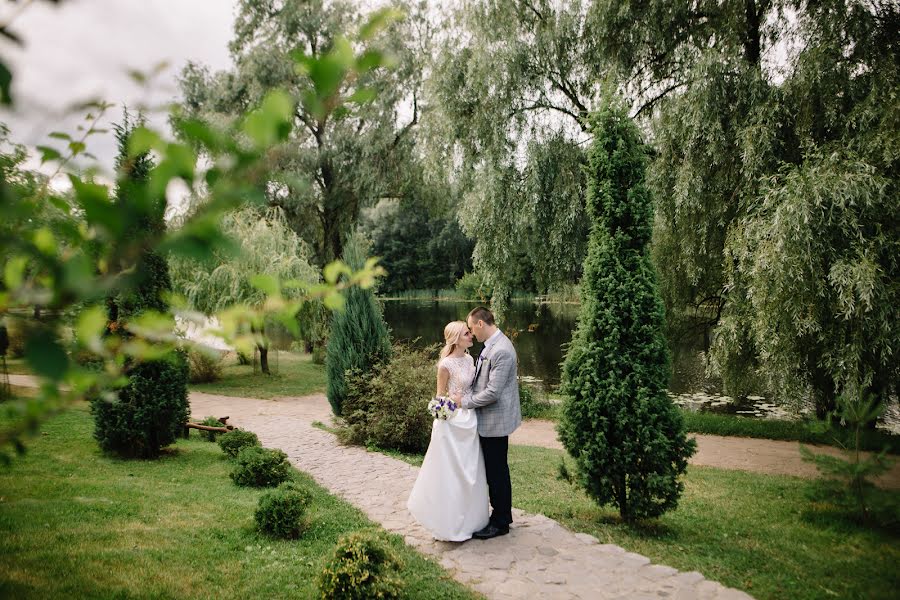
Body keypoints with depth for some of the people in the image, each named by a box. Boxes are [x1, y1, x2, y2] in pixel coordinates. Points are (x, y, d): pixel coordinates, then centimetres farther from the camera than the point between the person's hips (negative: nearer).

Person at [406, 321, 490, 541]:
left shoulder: (469, 359, 5)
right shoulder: (446, 364, -16)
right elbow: (440, 396, -6)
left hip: (470, 420, 7)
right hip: (452, 422, -7)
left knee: (470, 472, 15)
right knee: (451, 473, 4)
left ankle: (468, 519, 30)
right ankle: (450, 524, 18)